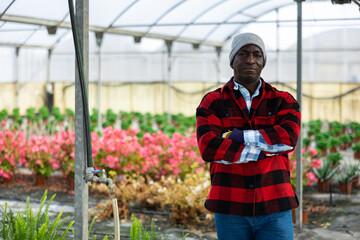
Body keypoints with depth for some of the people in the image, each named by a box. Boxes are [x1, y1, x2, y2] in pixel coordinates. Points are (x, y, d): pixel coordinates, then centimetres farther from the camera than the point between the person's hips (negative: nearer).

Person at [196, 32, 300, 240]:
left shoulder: (284, 102, 6)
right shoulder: (212, 103, 3)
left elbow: (289, 137, -15)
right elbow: (209, 148, -14)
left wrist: (240, 137, -14)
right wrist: (264, 151, -13)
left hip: (274, 208, 0)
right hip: (230, 209, 0)